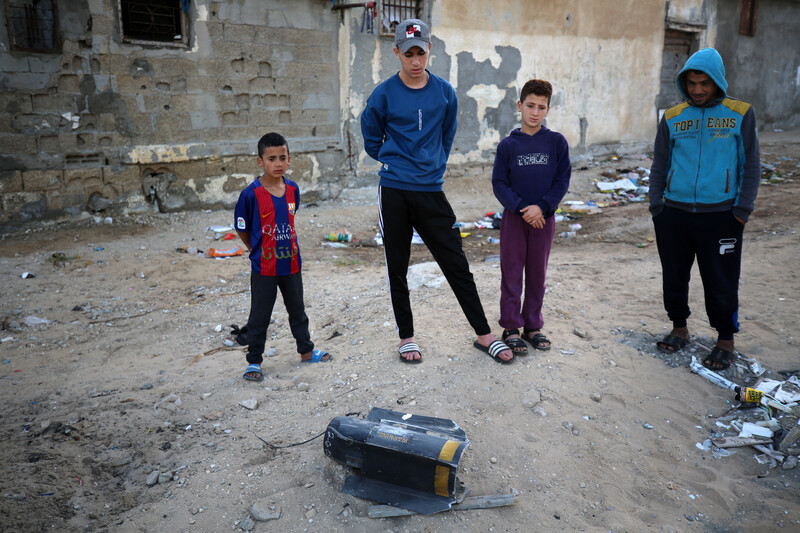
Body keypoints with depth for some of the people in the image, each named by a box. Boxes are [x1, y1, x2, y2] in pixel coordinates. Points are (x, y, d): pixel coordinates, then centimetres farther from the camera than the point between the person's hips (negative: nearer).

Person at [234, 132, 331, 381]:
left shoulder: (293, 189, -1)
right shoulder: (251, 194, -16)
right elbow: (241, 228, -4)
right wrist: (256, 250, 5)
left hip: (291, 262, 5)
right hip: (263, 267, -5)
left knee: (297, 310, 19)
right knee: (259, 316, 5)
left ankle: (306, 351, 35)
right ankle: (254, 361, 20)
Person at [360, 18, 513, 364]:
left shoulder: (444, 92, 4)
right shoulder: (383, 95, -3)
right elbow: (371, 140, 10)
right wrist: (397, 163, 11)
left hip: (431, 192, 2)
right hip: (394, 193, -1)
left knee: (457, 264, 2)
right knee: (397, 269, 7)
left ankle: (484, 335, 13)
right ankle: (406, 336, 22)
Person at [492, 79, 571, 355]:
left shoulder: (557, 142, 0)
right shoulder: (508, 144, -2)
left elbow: (562, 180, -1)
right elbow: (499, 183, -4)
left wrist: (542, 207, -14)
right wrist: (521, 208, -15)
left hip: (544, 218, 1)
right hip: (513, 218, -1)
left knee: (537, 274, 10)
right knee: (512, 274, 4)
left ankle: (532, 326, 23)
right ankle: (511, 327, 14)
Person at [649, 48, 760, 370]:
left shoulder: (740, 115, 2)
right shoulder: (672, 118, 6)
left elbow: (750, 165, 3)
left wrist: (743, 209, -5)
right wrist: (656, 205, 4)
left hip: (720, 215, -2)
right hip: (674, 213, 2)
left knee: (721, 282, 3)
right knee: (674, 276, 11)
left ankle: (725, 340, 19)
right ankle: (679, 329, 29)